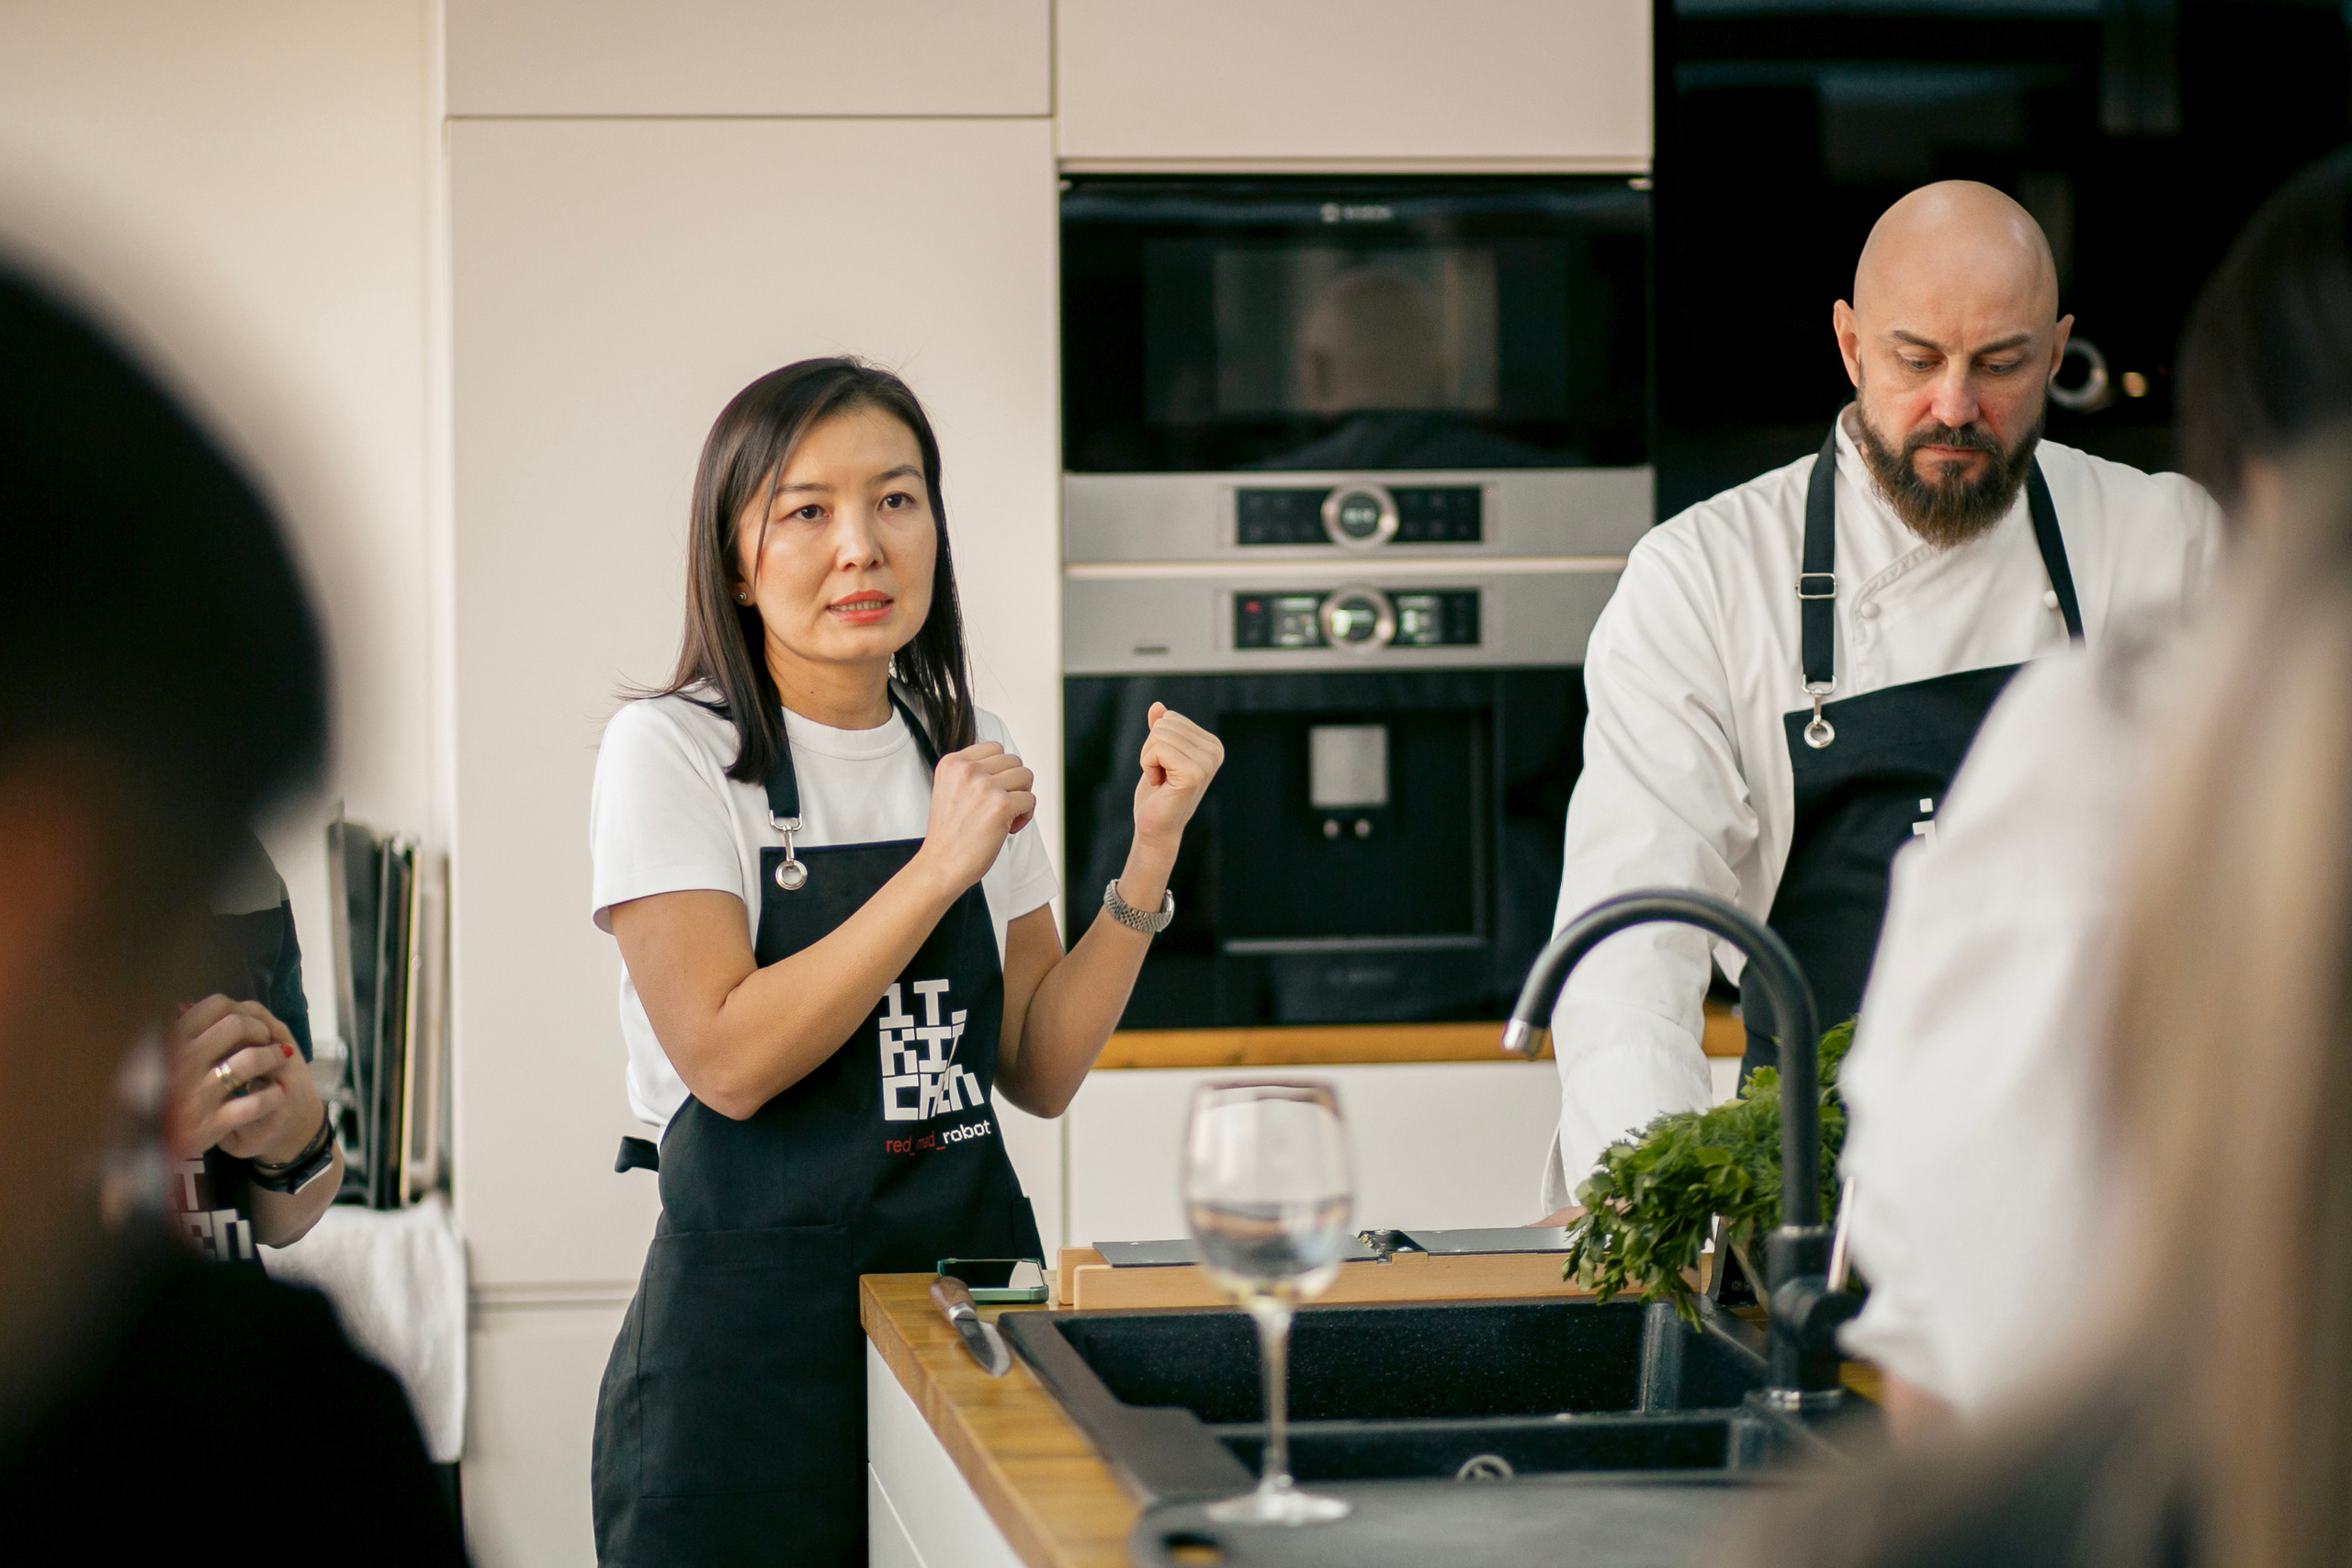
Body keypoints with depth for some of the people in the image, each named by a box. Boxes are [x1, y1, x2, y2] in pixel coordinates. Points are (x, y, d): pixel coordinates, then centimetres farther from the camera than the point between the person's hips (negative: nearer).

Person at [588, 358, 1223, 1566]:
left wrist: (1151, 854, -2)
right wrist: (942, 867, -17)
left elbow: (1039, 1072, 8)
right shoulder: (673, 753, -7)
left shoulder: (968, 745, 9)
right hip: (760, 1319, -5)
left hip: (974, 1269, 5)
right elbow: (730, 1060, -17)